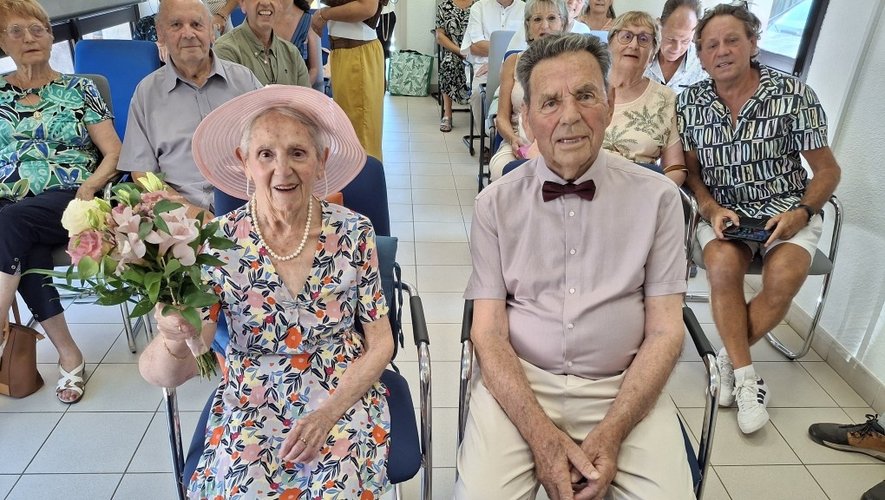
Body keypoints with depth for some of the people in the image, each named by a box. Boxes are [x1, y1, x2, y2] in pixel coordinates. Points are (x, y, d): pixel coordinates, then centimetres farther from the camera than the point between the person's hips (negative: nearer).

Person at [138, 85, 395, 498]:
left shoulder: (353, 232, -8)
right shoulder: (219, 243, -9)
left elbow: (380, 342, -1)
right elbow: (165, 375, -12)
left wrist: (328, 413, -15)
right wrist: (175, 340, -35)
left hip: (344, 398, 0)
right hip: (251, 407, 1)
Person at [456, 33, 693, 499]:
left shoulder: (657, 198, -1)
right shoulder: (495, 203, -1)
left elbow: (665, 330, -1)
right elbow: (488, 330, -3)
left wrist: (611, 433, -12)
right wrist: (542, 435, -15)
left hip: (623, 388, 1)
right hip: (518, 382, 0)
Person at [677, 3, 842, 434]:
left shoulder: (794, 94, -6)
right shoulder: (690, 103, 0)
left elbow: (827, 170, 0)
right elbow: (690, 170, 5)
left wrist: (802, 212, -16)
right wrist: (710, 208, -13)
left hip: (787, 207, 0)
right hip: (724, 211, 1)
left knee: (784, 278, -29)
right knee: (723, 265, -31)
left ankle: (730, 356, -3)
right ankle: (745, 375, -15)